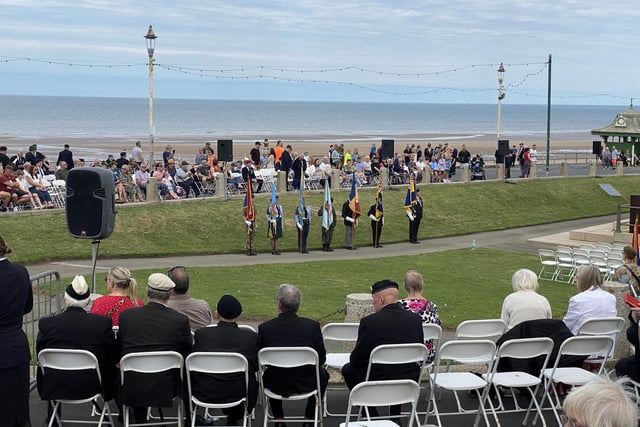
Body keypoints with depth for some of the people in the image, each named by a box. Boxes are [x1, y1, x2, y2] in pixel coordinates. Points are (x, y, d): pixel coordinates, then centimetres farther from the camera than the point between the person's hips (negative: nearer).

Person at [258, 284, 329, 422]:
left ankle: (278, 419, 34)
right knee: (323, 373, 32)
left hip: (276, 385, 1)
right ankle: (309, 418, 32)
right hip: (306, 384, -1)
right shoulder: (313, 326, -16)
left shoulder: (264, 328, -15)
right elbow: (322, 359, -4)